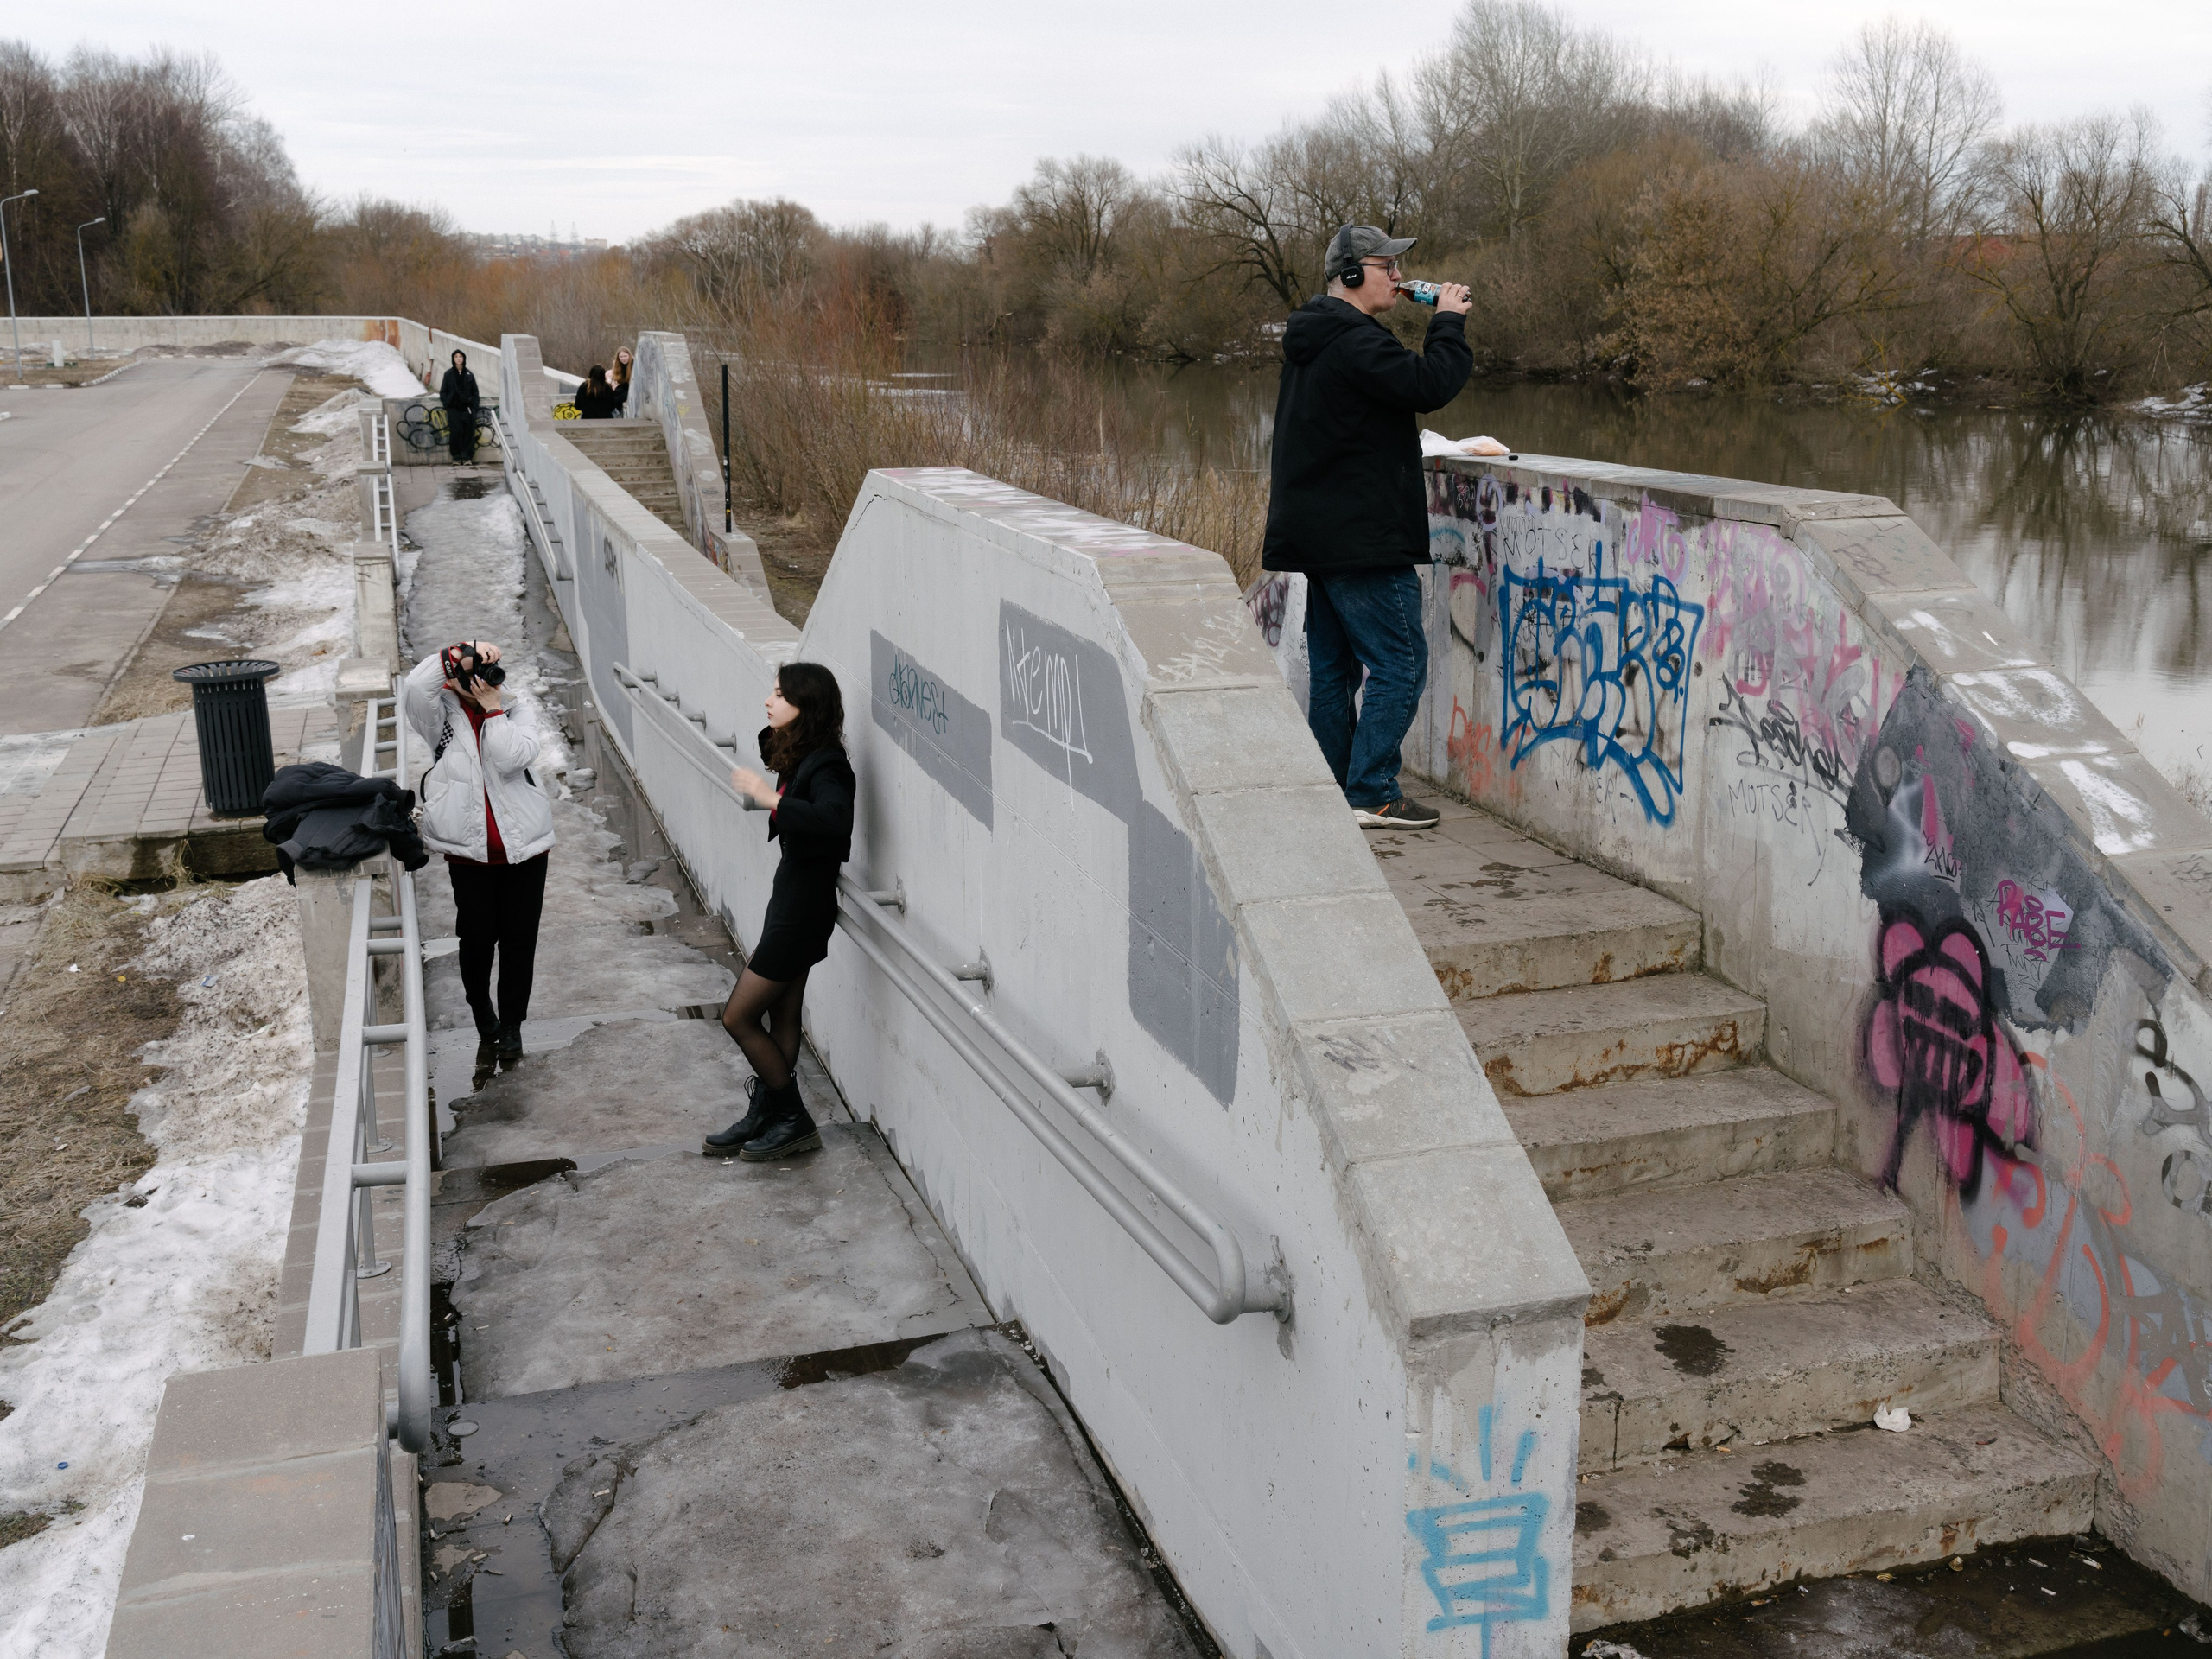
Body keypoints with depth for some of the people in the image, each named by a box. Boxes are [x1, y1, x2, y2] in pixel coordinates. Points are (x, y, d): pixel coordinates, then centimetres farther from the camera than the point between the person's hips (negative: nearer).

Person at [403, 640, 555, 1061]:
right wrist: (458, 653, -26)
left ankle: (511, 1023, 22)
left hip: (524, 848, 1)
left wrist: (494, 709, -15)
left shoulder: (515, 714, 3)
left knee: (519, 939, 6)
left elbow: (512, 758, -16)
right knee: (477, 939, 8)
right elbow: (416, 689, -22)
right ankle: (483, 1016, 32)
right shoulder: (442, 717, 1)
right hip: (469, 852, -1)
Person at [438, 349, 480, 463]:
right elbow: (443, 392, 8)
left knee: (469, 432, -3)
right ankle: (457, 457, 1)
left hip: (467, 408, 1)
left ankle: (467, 457, 2)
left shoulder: (469, 374, 8)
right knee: (456, 432, -6)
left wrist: (473, 405, 0)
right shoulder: (449, 374, 5)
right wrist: (447, 403, -4)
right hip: (454, 409, -1)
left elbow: (475, 392, 11)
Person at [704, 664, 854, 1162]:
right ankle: (767, 1118, 27)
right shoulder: (801, 758, 6)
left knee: (739, 1017, 0)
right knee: (780, 1017, 17)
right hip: (793, 901, 9)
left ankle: (794, 1120, 11)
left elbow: (836, 819, -40)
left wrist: (769, 798, -35)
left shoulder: (824, 767, -22)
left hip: (802, 909, -9)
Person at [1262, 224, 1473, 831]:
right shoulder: (1355, 341, -16)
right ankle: (1371, 794, -6)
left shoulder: (1313, 337, 17)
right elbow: (1429, 386, -21)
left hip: (1316, 530, 11)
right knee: (1399, 661, -6)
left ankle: (1331, 790, 19)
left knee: (1333, 666, 13)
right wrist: (1447, 322, -8)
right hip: (1361, 537, -11)